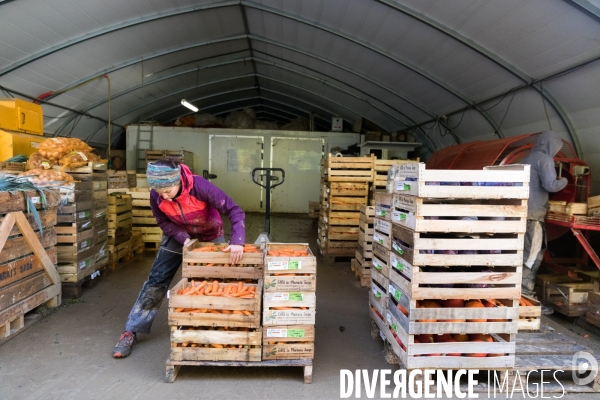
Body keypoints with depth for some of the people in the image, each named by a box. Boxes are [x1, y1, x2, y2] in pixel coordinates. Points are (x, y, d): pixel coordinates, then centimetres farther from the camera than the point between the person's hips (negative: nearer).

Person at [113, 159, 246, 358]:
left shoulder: (200, 186, -37)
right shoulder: (156, 196, -25)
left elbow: (234, 211, -39)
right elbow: (164, 222, -9)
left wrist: (237, 241, -53)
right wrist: (184, 238, -26)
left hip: (210, 236, -2)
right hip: (178, 236, 2)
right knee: (156, 280, 0)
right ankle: (131, 331, 11)